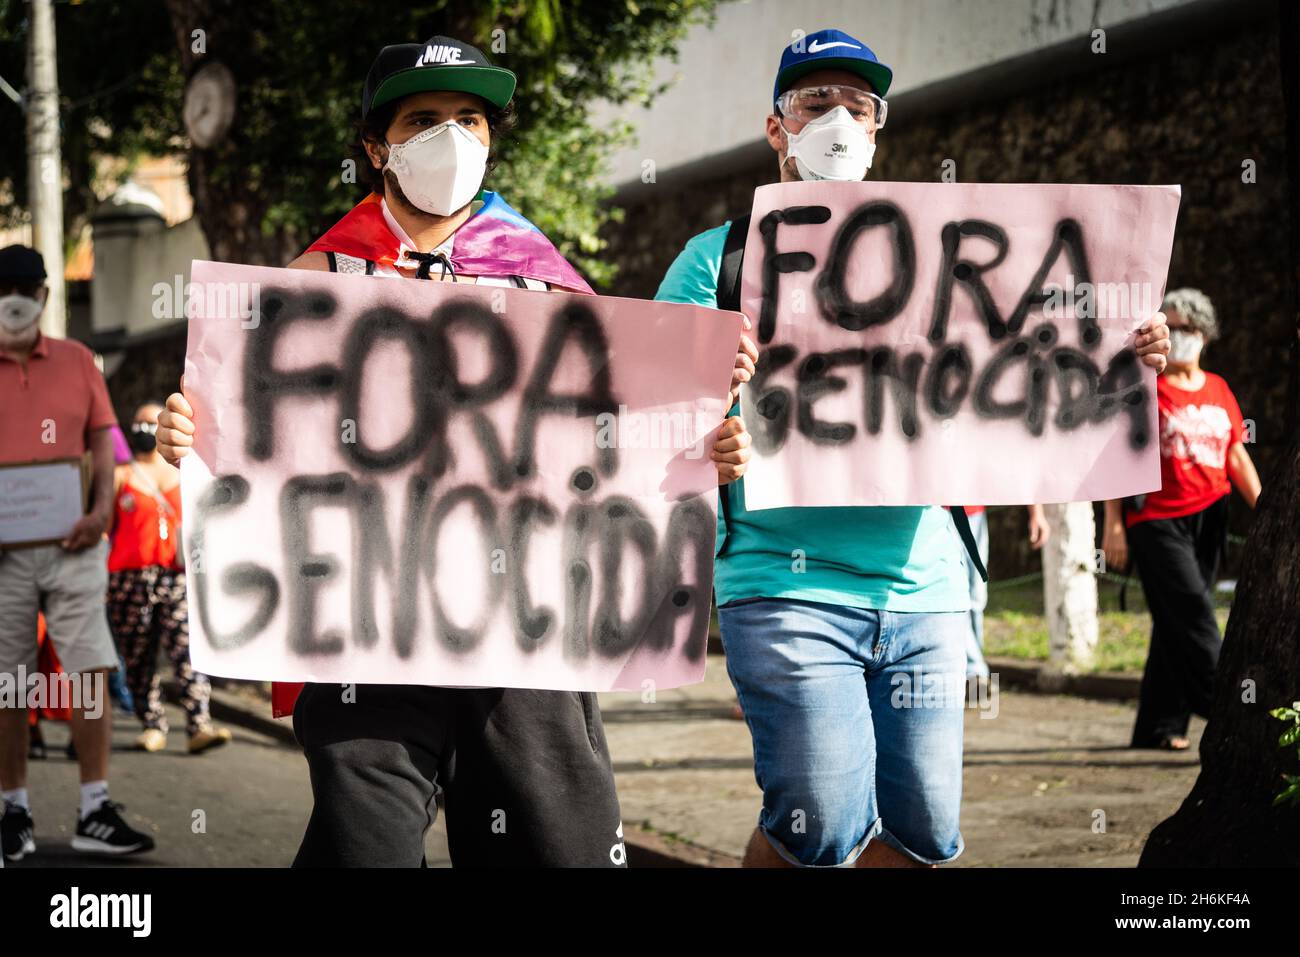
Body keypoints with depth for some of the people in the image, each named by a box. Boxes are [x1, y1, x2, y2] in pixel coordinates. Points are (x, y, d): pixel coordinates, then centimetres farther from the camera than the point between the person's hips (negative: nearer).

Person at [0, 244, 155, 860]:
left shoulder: (76, 362, 9)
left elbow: (100, 442, 9)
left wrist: (101, 509, -7)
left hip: (72, 543, 1)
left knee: (91, 671, -5)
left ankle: (95, 813, -1)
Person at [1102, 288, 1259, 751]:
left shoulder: (1218, 390, 14)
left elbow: (1238, 457, 17)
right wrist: (1114, 525, -9)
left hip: (1208, 517, 5)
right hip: (1156, 518, -5)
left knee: (1178, 624, 7)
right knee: (1193, 611, -14)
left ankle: (1160, 727, 12)